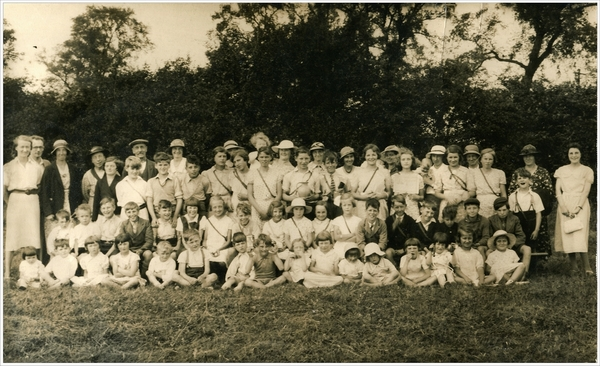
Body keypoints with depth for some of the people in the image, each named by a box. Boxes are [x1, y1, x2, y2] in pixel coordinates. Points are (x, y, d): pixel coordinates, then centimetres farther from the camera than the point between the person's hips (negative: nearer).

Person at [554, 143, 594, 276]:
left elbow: (586, 191, -2)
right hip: (565, 205, 3)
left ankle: (586, 266, -13)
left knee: (580, 234, -14)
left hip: (580, 205, -2)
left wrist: (578, 208, -13)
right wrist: (563, 207, -8)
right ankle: (573, 266, 2)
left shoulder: (587, 171, 6)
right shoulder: (561, 170, 13)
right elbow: (558, 190, 5)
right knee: (567, 234, -2)